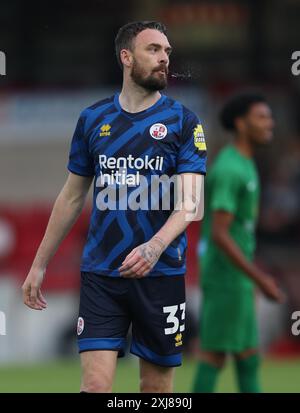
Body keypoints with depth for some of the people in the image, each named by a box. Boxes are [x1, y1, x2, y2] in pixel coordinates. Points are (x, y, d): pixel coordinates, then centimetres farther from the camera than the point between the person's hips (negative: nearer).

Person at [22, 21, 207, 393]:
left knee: (157, 388, 4)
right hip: (100, 273, 1)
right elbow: (73, 197, 16)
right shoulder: (93, 118, 7)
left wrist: (155, 246, -29)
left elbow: (190, 200, -10)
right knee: (95, 385, -9)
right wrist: (39, 264, 15)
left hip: (161, 274, -1)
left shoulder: (183, 121, 0)